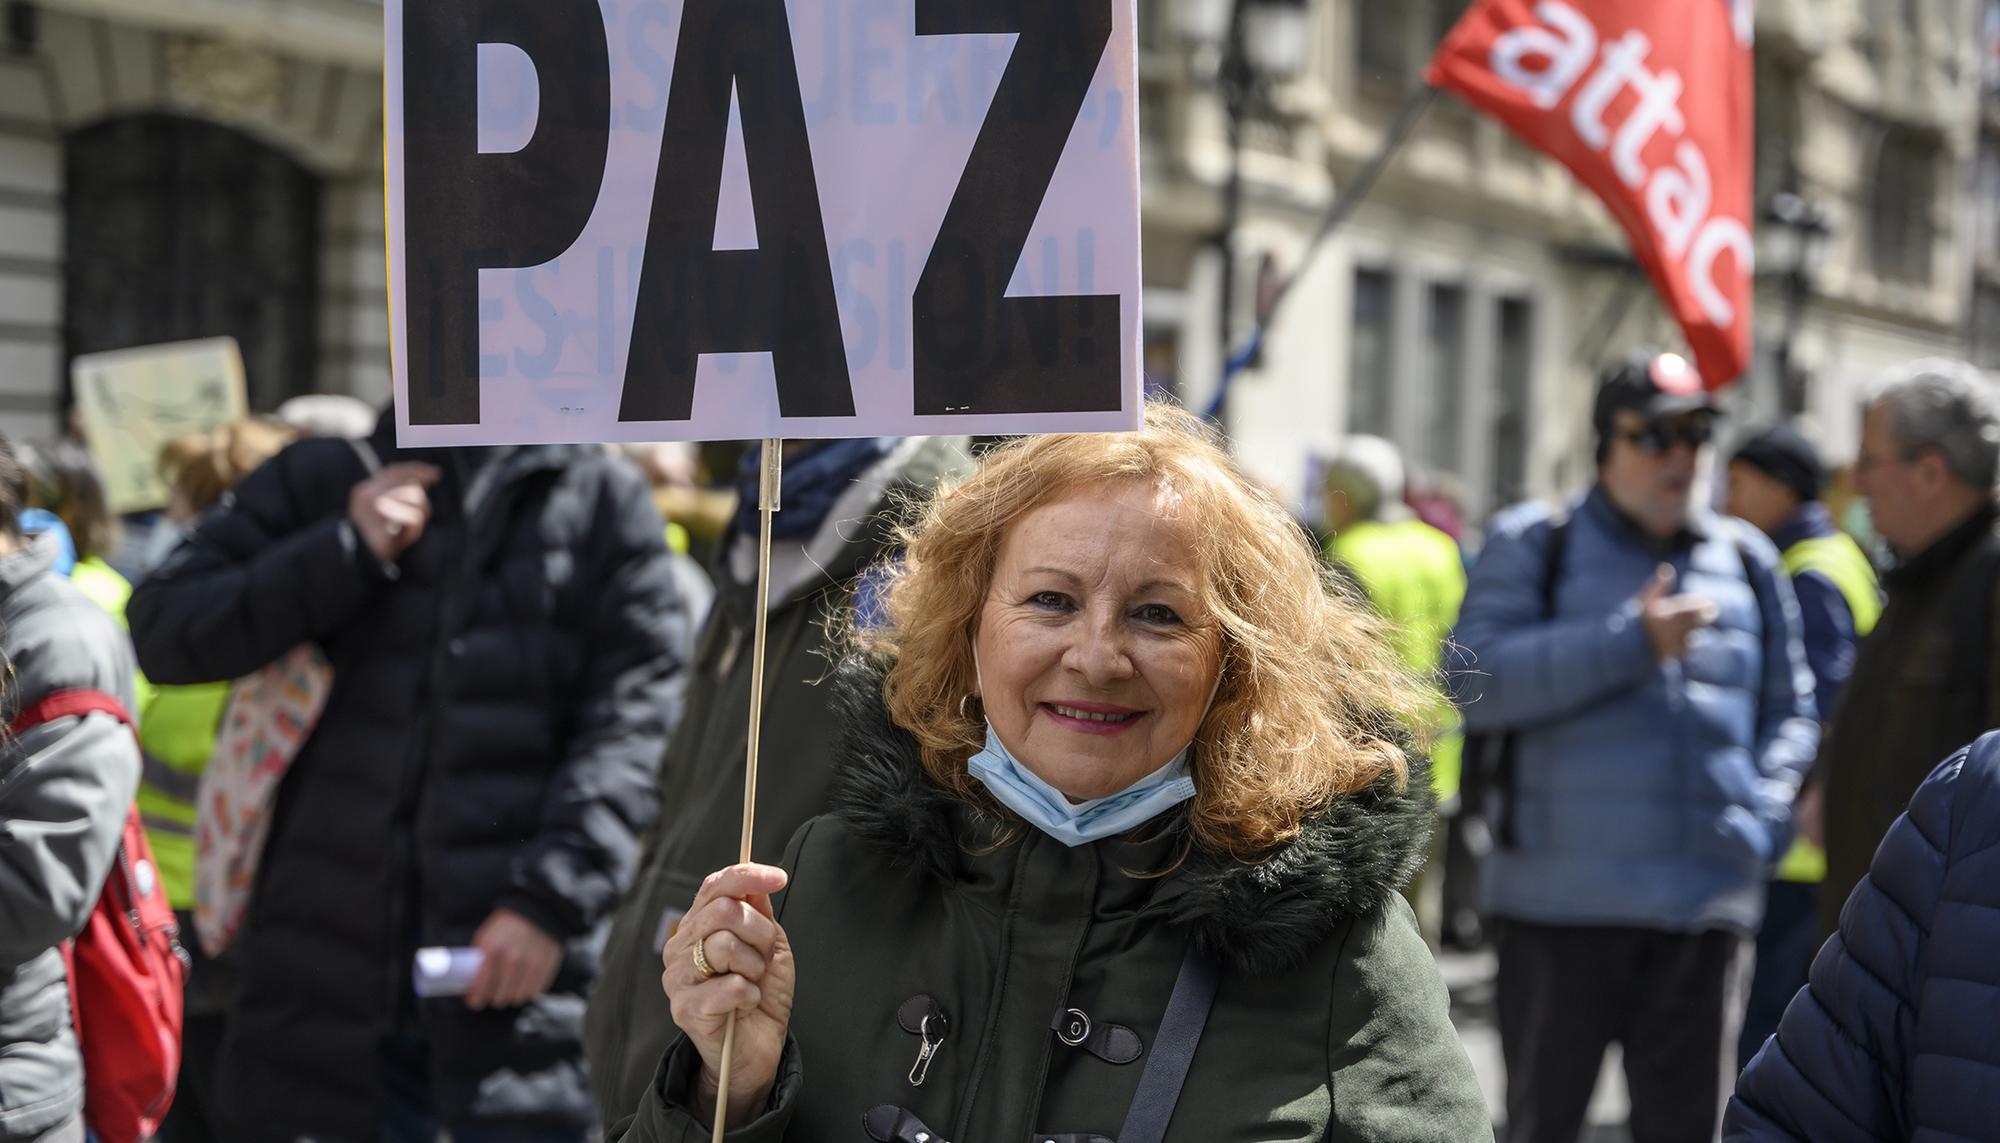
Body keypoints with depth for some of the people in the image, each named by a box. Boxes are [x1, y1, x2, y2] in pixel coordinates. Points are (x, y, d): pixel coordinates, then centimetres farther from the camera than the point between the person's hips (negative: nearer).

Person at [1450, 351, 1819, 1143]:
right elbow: (1477, 685, -12)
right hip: (1562, 897, -3)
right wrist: (1631, 641, -17)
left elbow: (1789, 710, 19)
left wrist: (1763, 815, 2)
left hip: (1709, 904, 3)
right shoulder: (1535, 544, 2)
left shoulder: (1744, 559, 13)